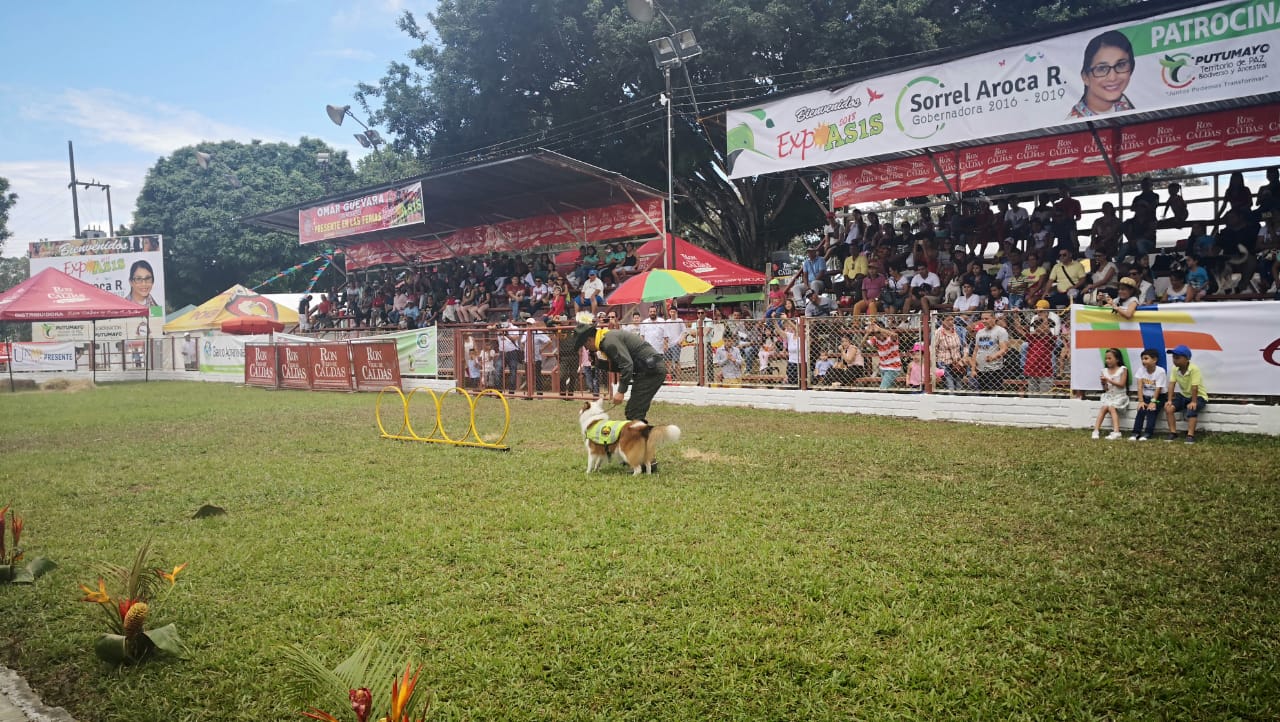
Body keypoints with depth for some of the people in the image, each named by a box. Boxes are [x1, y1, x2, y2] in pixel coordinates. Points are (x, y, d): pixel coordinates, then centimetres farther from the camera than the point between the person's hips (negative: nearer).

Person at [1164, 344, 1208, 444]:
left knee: (1191, 410, -34)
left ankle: (1190, 435, -29)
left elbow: (1194, 387, -28)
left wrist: (1193, 402, -29)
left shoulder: (1194, 369, -27)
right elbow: (1172, 384, -10)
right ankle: (1173, 433, -9)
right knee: (1168, 408, -15)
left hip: (1199, 396, -6)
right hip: (1184, 395, 6)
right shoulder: (1175, 369, -8)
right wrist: (1170, 400, -16)